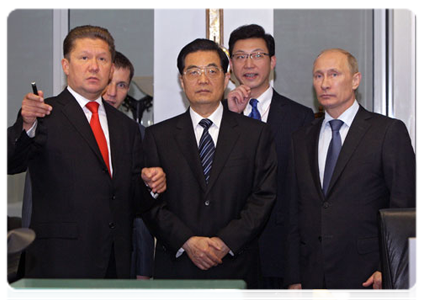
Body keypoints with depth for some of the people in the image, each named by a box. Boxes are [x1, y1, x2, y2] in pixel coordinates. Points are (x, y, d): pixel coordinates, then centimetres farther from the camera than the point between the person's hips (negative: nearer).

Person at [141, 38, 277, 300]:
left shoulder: (257, 134, 7)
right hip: (176, 267, 0)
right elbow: (151, 202, 2)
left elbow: (264, 197, 0)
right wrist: (187, 241, -12)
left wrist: (226, 241, -11)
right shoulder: (158, 136, 8)